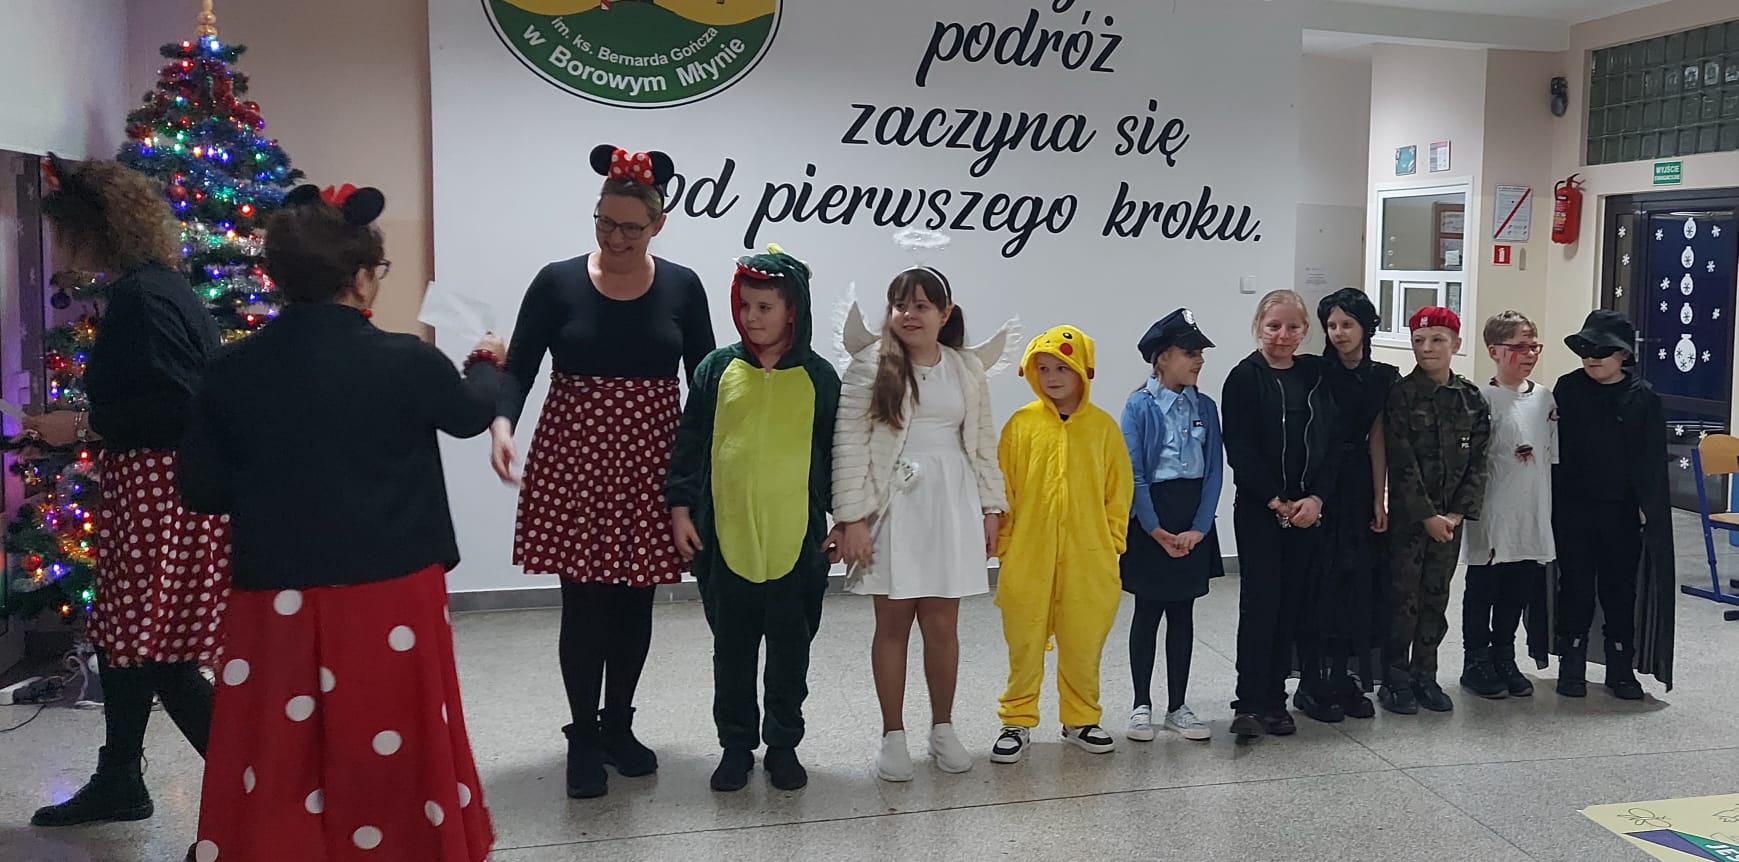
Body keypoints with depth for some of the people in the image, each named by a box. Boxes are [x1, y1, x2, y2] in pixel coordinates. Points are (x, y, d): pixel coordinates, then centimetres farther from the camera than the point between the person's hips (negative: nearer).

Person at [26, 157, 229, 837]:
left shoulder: (144, 297, -18)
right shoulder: (145, 288, 13)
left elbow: (177, 406, -25)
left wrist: (83, 426, -15)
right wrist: (76, 428, 16)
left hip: (163, 500, -10)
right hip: (146, 495, 10)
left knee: (158, 658, -3)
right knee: (121, 642, 19)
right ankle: (118, 783, 34)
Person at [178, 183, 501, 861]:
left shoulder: (233, 370, -5)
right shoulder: (408, 363, -11)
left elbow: (202, 490, 1)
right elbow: (472, 412, 10)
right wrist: (487, 364, 31)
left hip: (276, 597, 2)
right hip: (391, 594, -2)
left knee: (278, 757, 12)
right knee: (386, 748, 13)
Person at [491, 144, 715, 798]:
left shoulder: (681, 287, 2)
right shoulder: (557, 282, -2)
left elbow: (706, 378, 5)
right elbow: (519, 368, -5)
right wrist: (502, 423, -24)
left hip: (651, 465, 2)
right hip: (574, 461, -2)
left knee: (635, 602, 9)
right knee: (584, 603, -1)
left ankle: (618, 726, 27)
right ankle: (584, 738, 15)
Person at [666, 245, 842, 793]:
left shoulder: (818, 377, -1)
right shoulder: (717, 369, 1)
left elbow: (836, 452, 5)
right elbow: (690, 444, 5)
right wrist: (680, 507, 2)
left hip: (796, 538, -1)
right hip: (726, 536, 1)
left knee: (790, 647, 11)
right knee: (731, 648, 11)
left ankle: (783, 745, 25)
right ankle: (736, 745, 25)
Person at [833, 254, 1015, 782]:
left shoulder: (968, 368, 8)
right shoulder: (870, 365, -4)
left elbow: (983, 442, 12)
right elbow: (849, 445, -7)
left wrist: (991, 507, 9)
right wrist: (851, 517, -12)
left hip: (952, 505, 3)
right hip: (892, 506, -2)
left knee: (942, 623, 7)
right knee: (893, 623, 5)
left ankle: (943, 728, 24)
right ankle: (893, 736, 18)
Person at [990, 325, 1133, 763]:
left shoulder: (1103, 426, 1)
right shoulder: (1021, 425, -2)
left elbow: (1119, 490, 6)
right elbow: (1003, 489, 2)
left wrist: (1111, 543, 4)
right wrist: (1004, 544, 1)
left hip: (1087, 561, 1)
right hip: (1028, 558, -1)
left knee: (1083, 644, 10)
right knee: (1024, 643, 6)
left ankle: (1080, 720, 27)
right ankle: (1017, 722, 20)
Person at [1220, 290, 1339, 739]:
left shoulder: (1316, 376, 8)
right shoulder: (1245, 378, -4)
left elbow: (1332, 444, 5)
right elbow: (1240, 450, -9)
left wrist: (1315, 498, -8)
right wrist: (1275, 501, -13)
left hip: (1308, 510, 4)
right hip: (1259, 510, -4)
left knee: (1292, 605, 7)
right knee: (1260, 603, -7)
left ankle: (1275, 698, 16)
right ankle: (1249, 703, -2)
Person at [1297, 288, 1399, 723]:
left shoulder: (1382, 377, 7)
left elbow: (1377, 441, 6)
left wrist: (1379, 500, 3)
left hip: (1358, 487, 4)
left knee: (1358, 582, 7)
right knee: (1319, 583, -3)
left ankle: (1344, 680, 17)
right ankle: (1312, 684, 5)